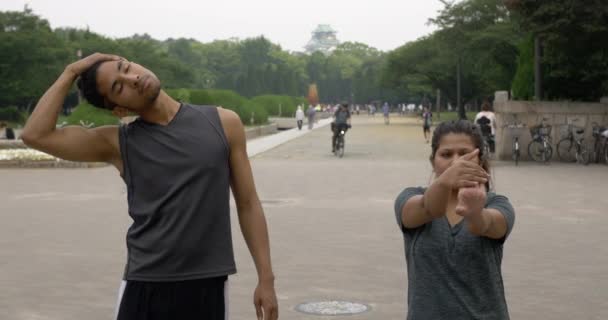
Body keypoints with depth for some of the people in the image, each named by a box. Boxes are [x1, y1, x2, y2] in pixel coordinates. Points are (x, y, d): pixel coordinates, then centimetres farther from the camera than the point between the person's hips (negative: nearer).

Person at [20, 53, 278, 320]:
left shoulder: (223, 123, 2)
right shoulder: (117, 143, 1)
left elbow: (248, 205, 5)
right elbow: (36, 135, -9)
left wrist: (266, 278, 2)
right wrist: (70, 73, -2)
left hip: (207, 286, 0)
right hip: (144, 288, 0)